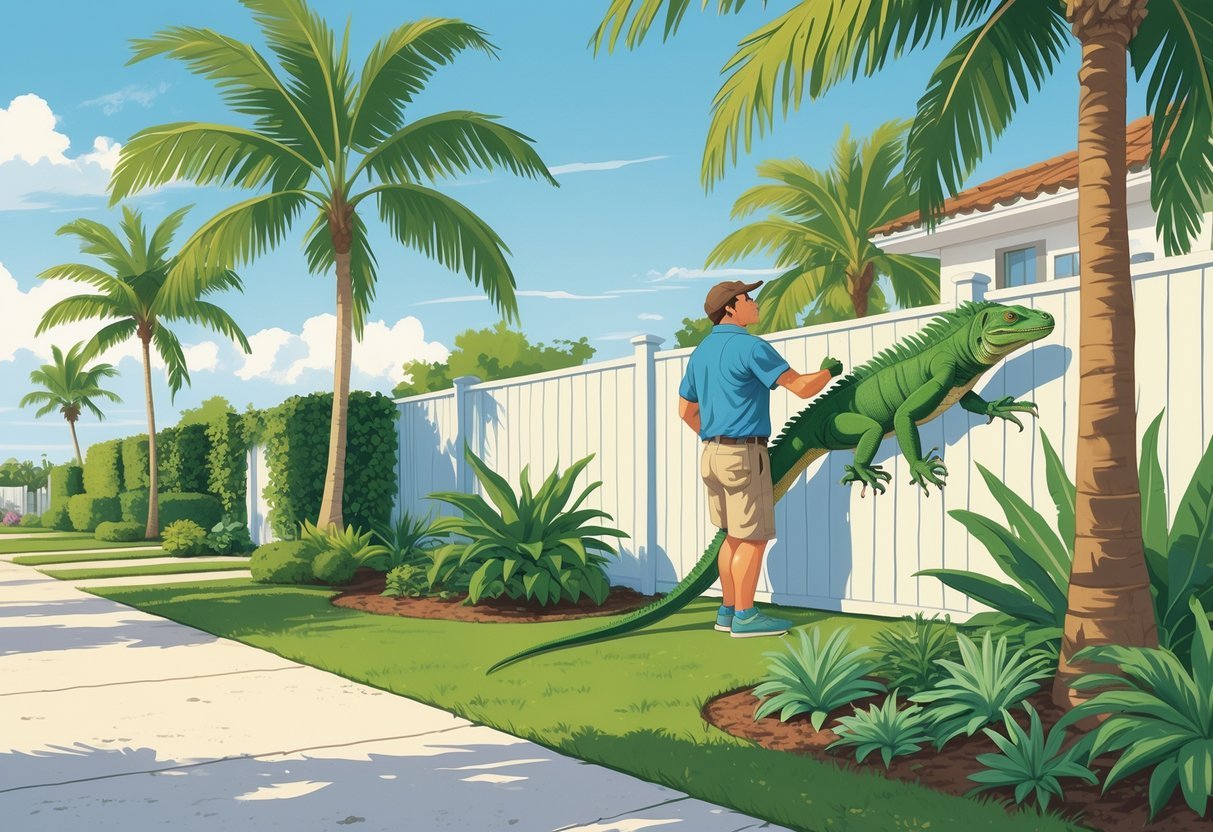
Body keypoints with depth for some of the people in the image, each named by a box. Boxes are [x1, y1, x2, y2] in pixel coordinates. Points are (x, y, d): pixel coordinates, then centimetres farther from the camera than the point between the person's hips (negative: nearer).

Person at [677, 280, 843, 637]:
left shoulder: (701, 351, 14)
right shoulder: (750, 347, -12)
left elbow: (686, 411, 21)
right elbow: (802, 387, -14)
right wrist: (829, 371, 5)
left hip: (713, 454, 9)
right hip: (744, 453, -9)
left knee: (734, 536, 15)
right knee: (753, 539, -2)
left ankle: (728, 611, 19)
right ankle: (744, 617, 2)